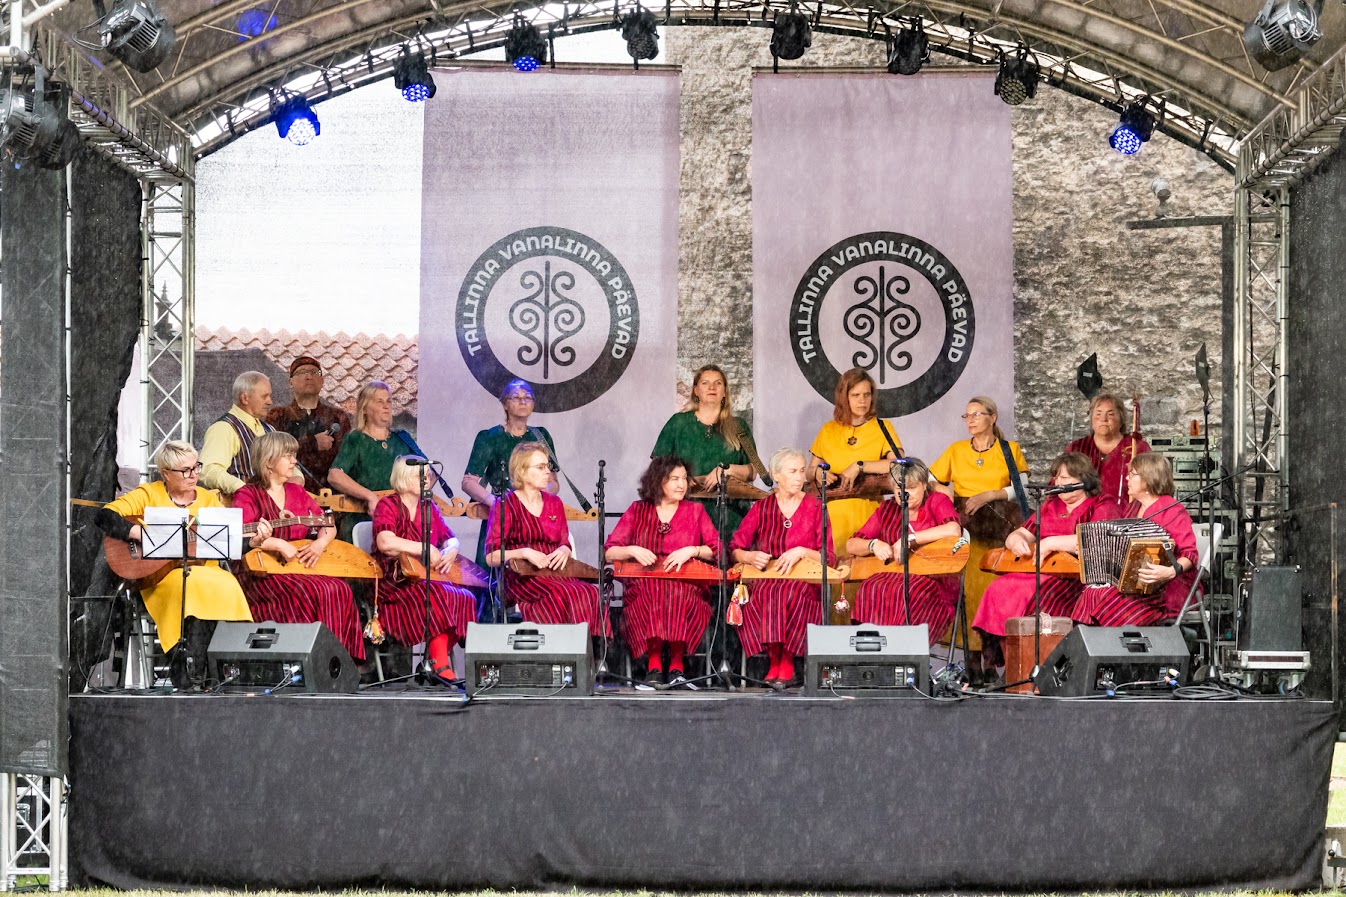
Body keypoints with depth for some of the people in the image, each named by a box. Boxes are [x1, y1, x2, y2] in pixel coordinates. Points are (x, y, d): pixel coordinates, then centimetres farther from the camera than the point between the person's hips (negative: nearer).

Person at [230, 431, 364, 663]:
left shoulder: (296, 492, 18)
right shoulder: (247, 495, 0)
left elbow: (328, 526, 17)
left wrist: (320, 543, -6)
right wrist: (278, 544, -24)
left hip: (299, 567, 6)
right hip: (261, 573, -6)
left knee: (340, 590, -22)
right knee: (316, 592, -31)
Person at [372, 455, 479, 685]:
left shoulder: (429, 507, 18)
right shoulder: (388, 505, -3)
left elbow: (451, 540, 21)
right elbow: (385, 542, -22)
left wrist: (450, 552, -4)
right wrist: (426, 549, -19)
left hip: (426, 579, 7)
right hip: (395, 582, -7)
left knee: (465, 598, -21)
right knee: (437, 596, -34)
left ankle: (438, 656, -18)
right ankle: (440, 665, -33)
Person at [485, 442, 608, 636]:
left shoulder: (554, 503, 20)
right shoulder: (506, 504, 4)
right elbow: (491, 557, -2)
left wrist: (564, 551, -5)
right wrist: (525, 553, -18)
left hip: (555, 574, 5)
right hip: (522, 576, -5)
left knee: (591, 593, -31)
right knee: (568, 596, -36)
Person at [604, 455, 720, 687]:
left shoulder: (695, 511, 16)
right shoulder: (638, 510, 14)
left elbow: (717, 550, 6)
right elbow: (609, 552, 7)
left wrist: (692, 551, -11)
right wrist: (633, 550, -12)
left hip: (687, 585, 0)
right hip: (644, 586, 0)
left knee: (680, 595, -36)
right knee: (647, 597, -37)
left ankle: (676, 662, -32)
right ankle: (653, 662, -33)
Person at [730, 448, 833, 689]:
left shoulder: (815, 507, 9)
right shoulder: (762, 507, 11)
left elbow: (829, 558, 3)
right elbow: (735, 549, 5)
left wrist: (801, 552, -14)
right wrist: (750, 556, -17)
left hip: (805, 581, -1)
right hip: (766, 580, 1)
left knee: (789, 594, -37)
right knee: (758, 596, -35)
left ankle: (787, 662, -24)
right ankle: (774, 659, -22)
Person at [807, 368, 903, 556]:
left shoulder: (882, 428, 3)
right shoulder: (828, 430, 11)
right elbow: (809, 473, 16)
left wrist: (860, 466, -17)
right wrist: (817, 473, -6)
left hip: (867, 514, -2)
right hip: (832, 516, 2)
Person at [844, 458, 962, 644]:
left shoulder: (936, 501, 8)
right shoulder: (887, 509, 19)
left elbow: (954, 529, -14)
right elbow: (851, 545, 16)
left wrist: (909, 539, -16)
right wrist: (874, 545, -6)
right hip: (892, 578, 3)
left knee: (906, 595, -36)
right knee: (871, 591, -31)